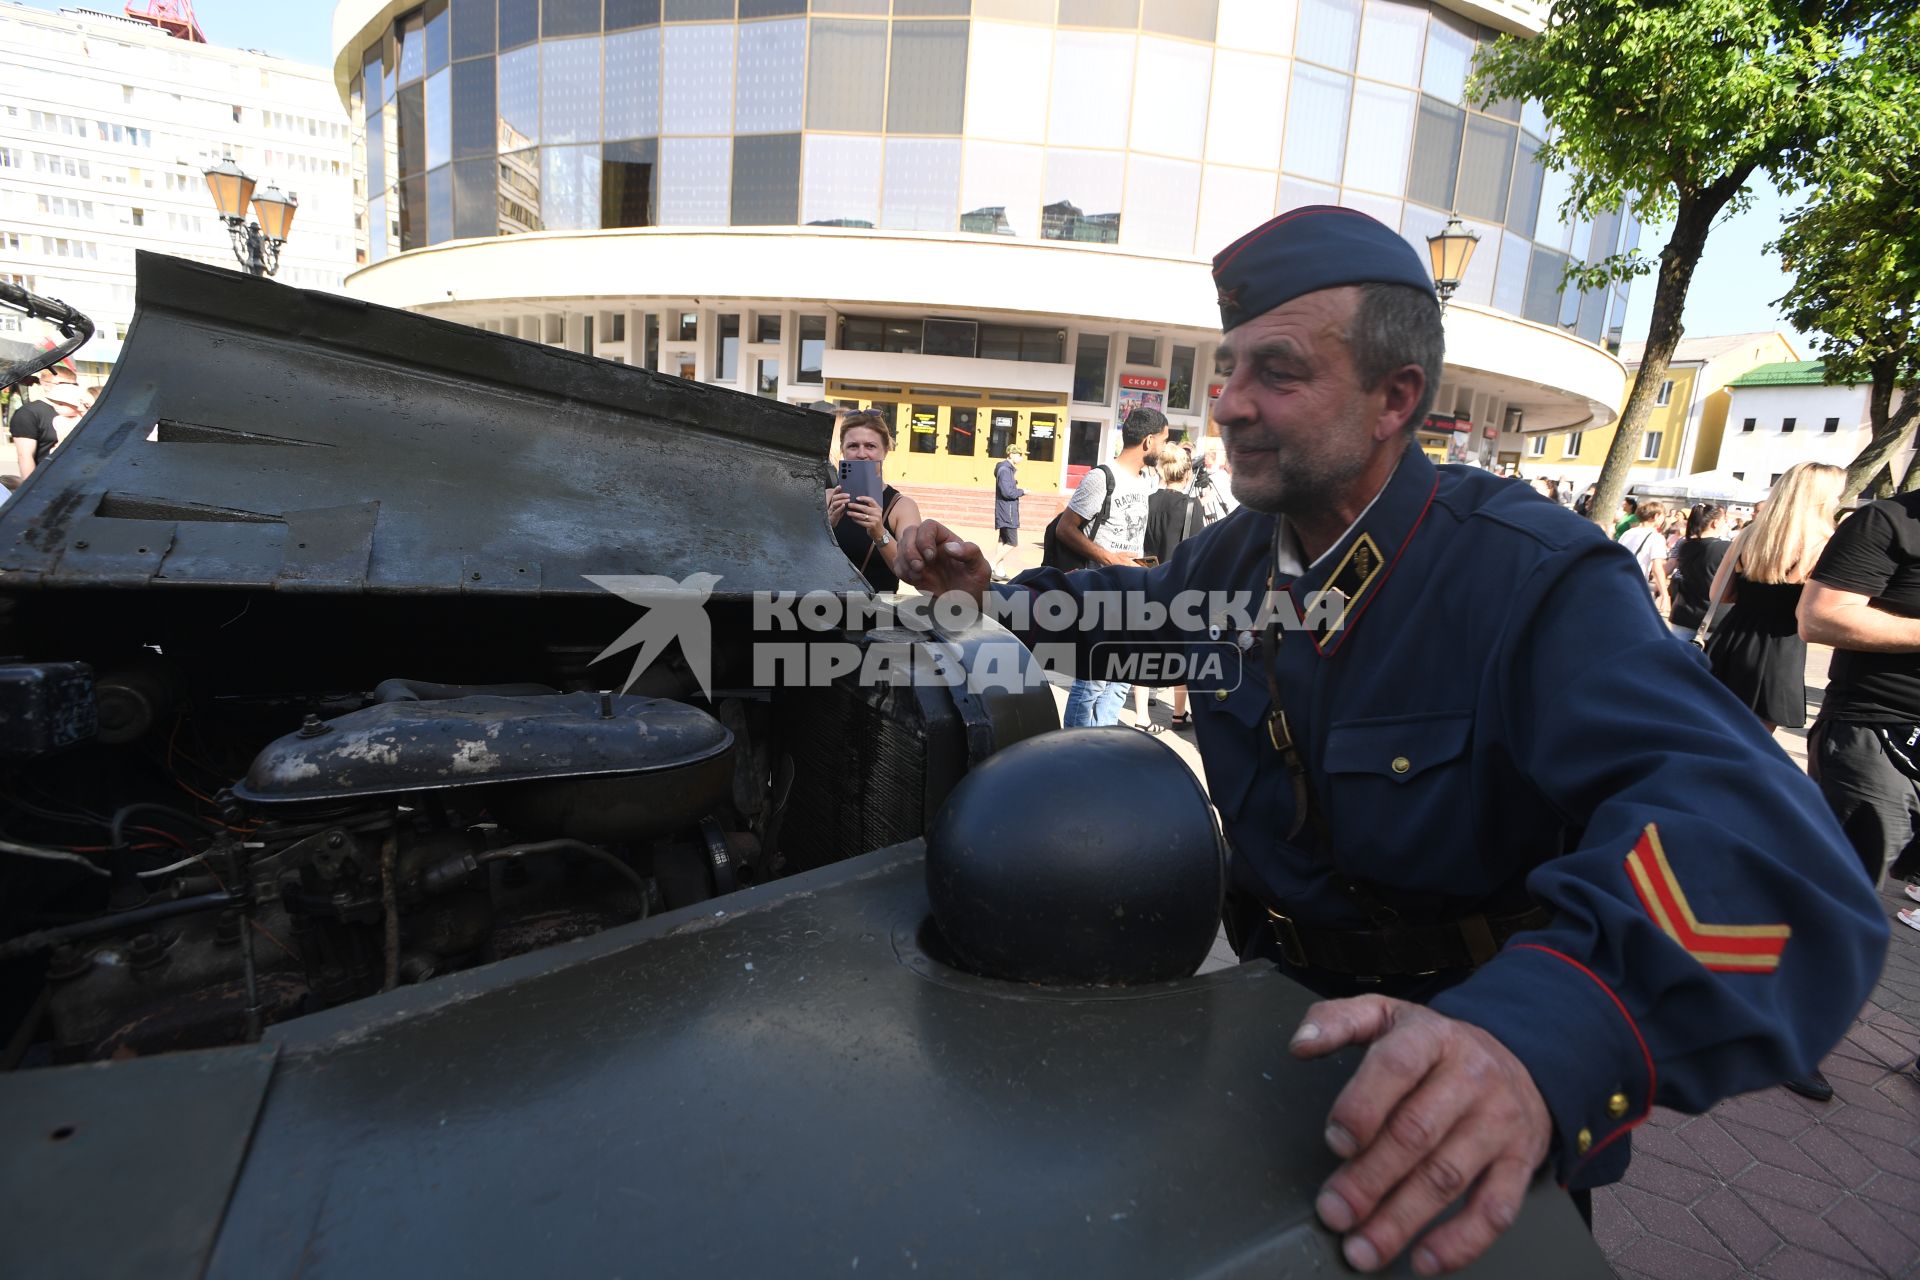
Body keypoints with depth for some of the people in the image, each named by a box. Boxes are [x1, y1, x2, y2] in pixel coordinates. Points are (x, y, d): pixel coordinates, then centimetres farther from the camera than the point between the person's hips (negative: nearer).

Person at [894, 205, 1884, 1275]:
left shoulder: (1536, 580, -28)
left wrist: (1543, 1030, -61)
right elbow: (1152, 604, 15)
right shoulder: (1237, 553, -7)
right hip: (1277, 1001, 5)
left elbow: (1746, 828, -41)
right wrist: (1000, 594, -1)